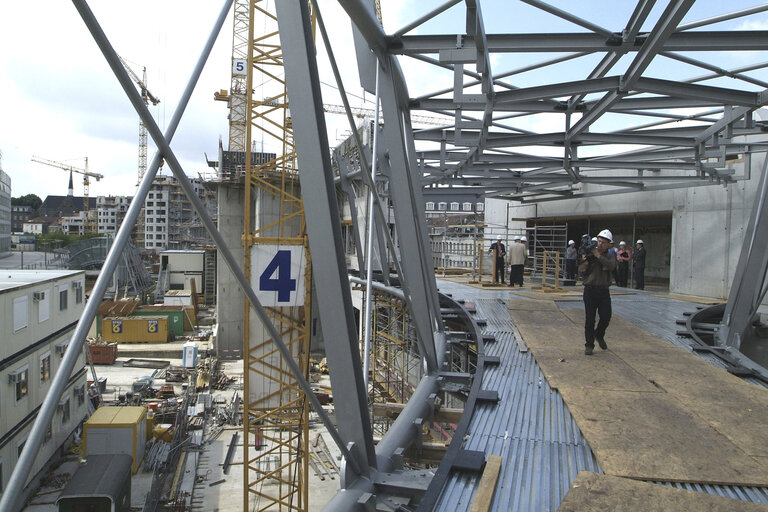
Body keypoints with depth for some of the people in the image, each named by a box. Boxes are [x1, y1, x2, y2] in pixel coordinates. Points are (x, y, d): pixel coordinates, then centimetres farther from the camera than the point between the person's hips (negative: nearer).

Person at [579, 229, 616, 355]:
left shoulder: (609, 256, 7)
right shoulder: (589, 254, 2)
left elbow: (612, 266, -16)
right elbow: (581, 271, 0)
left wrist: (598, 256, -20)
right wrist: (585, 263, -19)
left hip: (604, 291, 2)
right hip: (590, 289, -2)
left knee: (606, 317, 3)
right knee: (589, 319, 0)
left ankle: (599, 335, 33)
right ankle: (589, 345, 10)